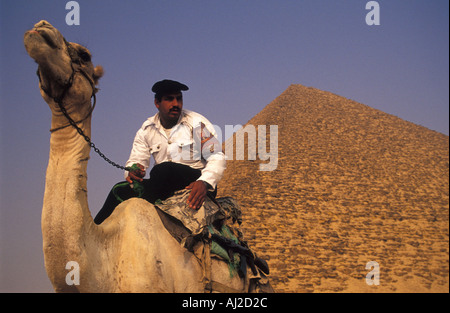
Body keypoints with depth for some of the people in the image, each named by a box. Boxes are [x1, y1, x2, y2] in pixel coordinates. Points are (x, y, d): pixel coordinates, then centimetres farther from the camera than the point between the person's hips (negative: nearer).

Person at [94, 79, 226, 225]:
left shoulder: (197, 123, -3)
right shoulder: (147, 129, 9)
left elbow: (217, 158, -9)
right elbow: (135, 161, 8)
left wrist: (204, 182, -30)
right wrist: (132, 171, -20)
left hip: (195, 185, -4)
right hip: (166, 190, 4)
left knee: (163, 170, -34)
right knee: (121, 189, -19)